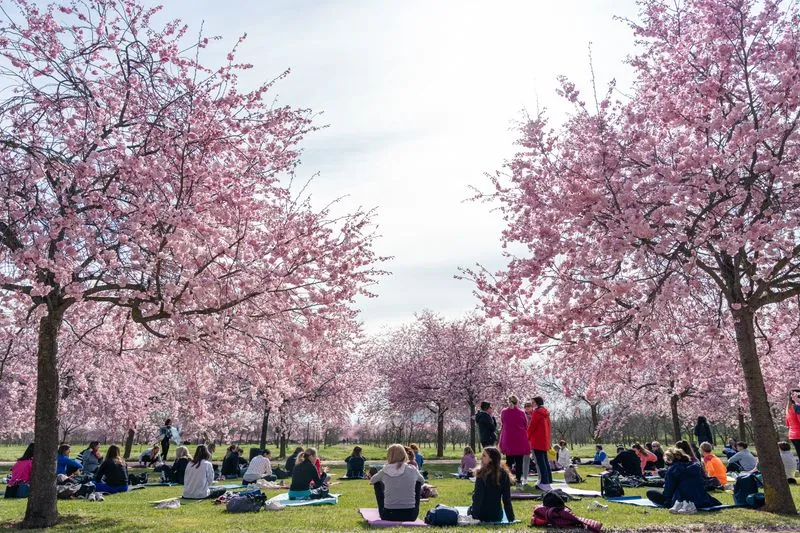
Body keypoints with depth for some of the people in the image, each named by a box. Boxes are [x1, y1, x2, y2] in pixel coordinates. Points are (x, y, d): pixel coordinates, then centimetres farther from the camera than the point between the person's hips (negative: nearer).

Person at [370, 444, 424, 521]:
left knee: (378, 483, 21)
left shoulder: (384, 472, -5)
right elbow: (422, 481, 18)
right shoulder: (412, 470, -5)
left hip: (389, 516, 0)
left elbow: (372, 481, 17)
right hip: (411, 516, 0)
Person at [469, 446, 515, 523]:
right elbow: (507, 499, 1)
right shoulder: (504, 474, -2)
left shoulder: (482, 474, -16)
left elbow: (477, 497, -18)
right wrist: (511, 519, 6)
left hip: (482, 516, -5)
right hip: (497, 516, 5)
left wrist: (474, 516, -16)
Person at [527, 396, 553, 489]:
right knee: (545, 461, 13)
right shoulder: (546, 413, 14)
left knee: (540, 462, -7)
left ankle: (544, 483, -9)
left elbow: (532, 426, -13)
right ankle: (548, 481, 16)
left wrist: (527, 438, -3)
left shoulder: (537, 412, -12)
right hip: (545, 441, 9)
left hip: (538, 441, -9)